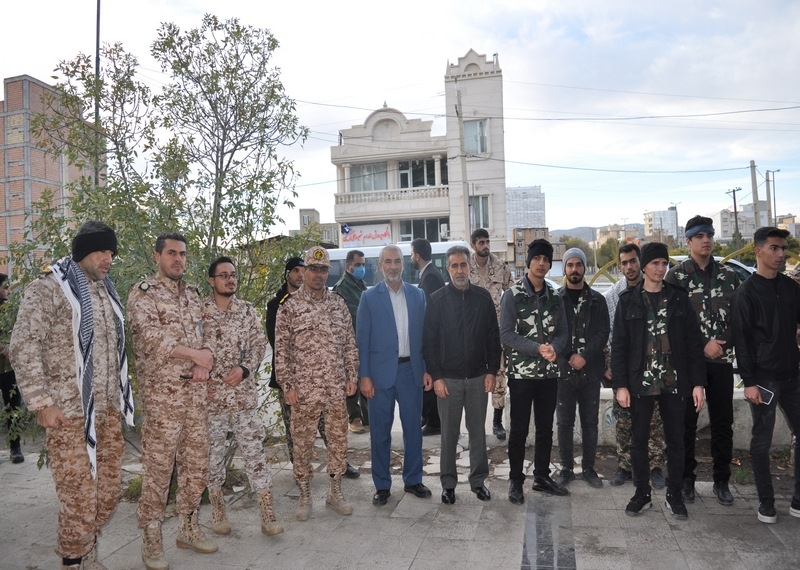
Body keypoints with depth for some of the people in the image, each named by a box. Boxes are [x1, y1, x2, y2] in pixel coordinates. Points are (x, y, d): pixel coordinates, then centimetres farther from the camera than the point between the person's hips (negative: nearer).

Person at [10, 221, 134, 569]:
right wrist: (42, 403, -15)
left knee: (108, 493, 13)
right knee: (80, 499, -1)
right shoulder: (49, 288, -7)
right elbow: (22, 347, -12)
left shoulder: (106, 290, 14)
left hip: (109, 411, 7)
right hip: (69, 414, -6)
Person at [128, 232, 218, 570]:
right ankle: (151, 539, 16)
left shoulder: (192, 294, 15)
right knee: (158, 467, 1)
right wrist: (194, 354, -14)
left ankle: (188, 528, 27)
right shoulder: (143, 292, -4)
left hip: (196, 392, 6)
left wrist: (205, 362, -4)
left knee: (196, 463, 12)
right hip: (162, 394, -6)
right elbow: (152, 337, -16)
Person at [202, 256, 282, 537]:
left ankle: (267, 514, 6)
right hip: (210, 395, -1)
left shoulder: (247, 310, 4)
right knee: (213, 454, 10)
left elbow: (259, 343, 4)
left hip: (244, 393, 1)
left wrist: (244, 368, -11)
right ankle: (218, 511, 27)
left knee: (254, 451, 1)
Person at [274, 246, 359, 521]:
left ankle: (335, 493, 27)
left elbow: (349, 343, 11)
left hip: (337, 389, 4)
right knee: (303, 443, 7)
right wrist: (287, 385, -8)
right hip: (304, 390, -3)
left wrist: (352, 375, 5)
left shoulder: (338, 303, 8)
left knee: (339, 440, 11)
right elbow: (281, 350, -4)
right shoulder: (289, 307, -3)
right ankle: (304, 497, 22)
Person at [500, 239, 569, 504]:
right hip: (521, 372, -4)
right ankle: (516, 481, 16)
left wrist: (554, 348, -14)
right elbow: (506, 334, -12)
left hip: (549, 372, 5)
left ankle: (542, 477, 28)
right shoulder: (513, 294, -6)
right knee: (519, 430, 3)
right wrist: (537, 348, -22)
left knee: (546, 428, 13)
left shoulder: (554, 297, 8)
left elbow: (562, 333, 8)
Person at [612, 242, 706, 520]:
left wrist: (697, 382, -3)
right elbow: (619, 345, -1)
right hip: (640, 382, -1)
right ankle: (642, 492, 22)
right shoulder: (628, 300, 1)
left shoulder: (679, 297, 4)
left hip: (674, 382, 1)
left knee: (675, 440, 9)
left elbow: (693, 342, 3)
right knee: (639, 440, 7)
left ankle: (674, 495, 24)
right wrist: (621, 385, -7)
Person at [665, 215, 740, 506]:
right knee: (686, 422, 4)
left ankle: (721, 481, 21)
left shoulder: (729, 275, 8)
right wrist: (704, 344, -14)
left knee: (723, 422, 8)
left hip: (722, 360, 3)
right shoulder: (676, 275, -2)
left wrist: (723, 343, -9)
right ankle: (686, 479, 17)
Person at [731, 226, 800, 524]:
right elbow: (741, 340, -10)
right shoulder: (746, 293, -8)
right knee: (762, 441, 4)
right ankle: (766, 502, 17)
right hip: (763, 378, -5)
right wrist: (749, 382, -13)